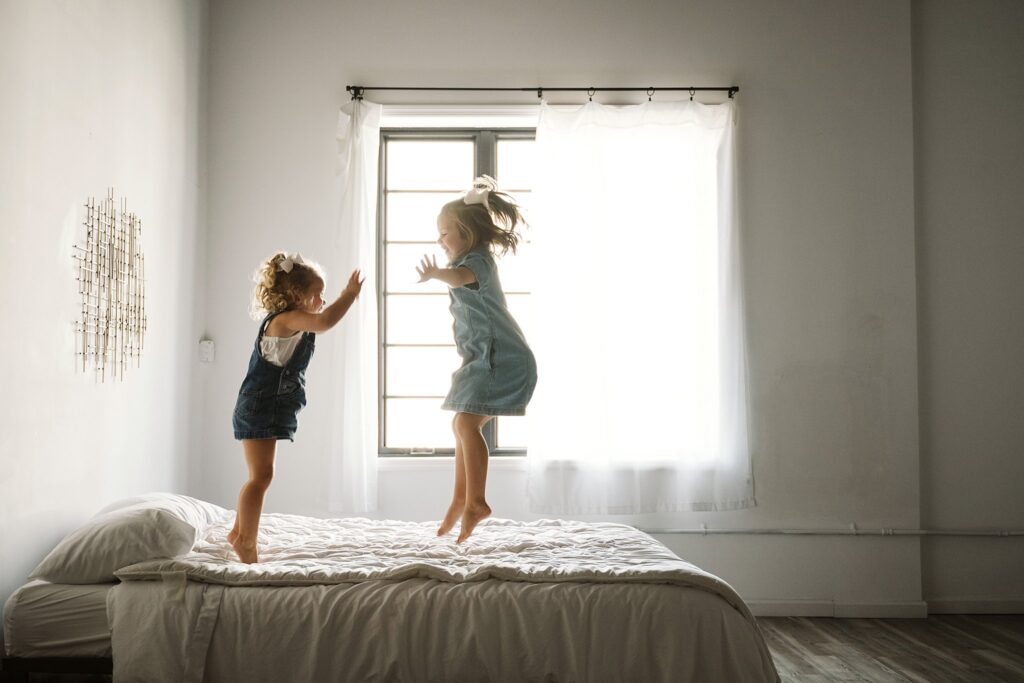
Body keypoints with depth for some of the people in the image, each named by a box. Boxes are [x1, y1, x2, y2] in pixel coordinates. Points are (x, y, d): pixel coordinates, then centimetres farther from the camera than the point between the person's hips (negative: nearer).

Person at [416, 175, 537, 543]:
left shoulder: (477, 260, -15)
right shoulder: (473, 262, 18)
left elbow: (461, 277, -41)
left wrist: (436, 274, -60)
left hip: (501, 359, -11)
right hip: (486, 358, 11)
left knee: (467, 424, -19)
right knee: (463, 426, 15)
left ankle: (475, 502, -14)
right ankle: (461, 499, 25)